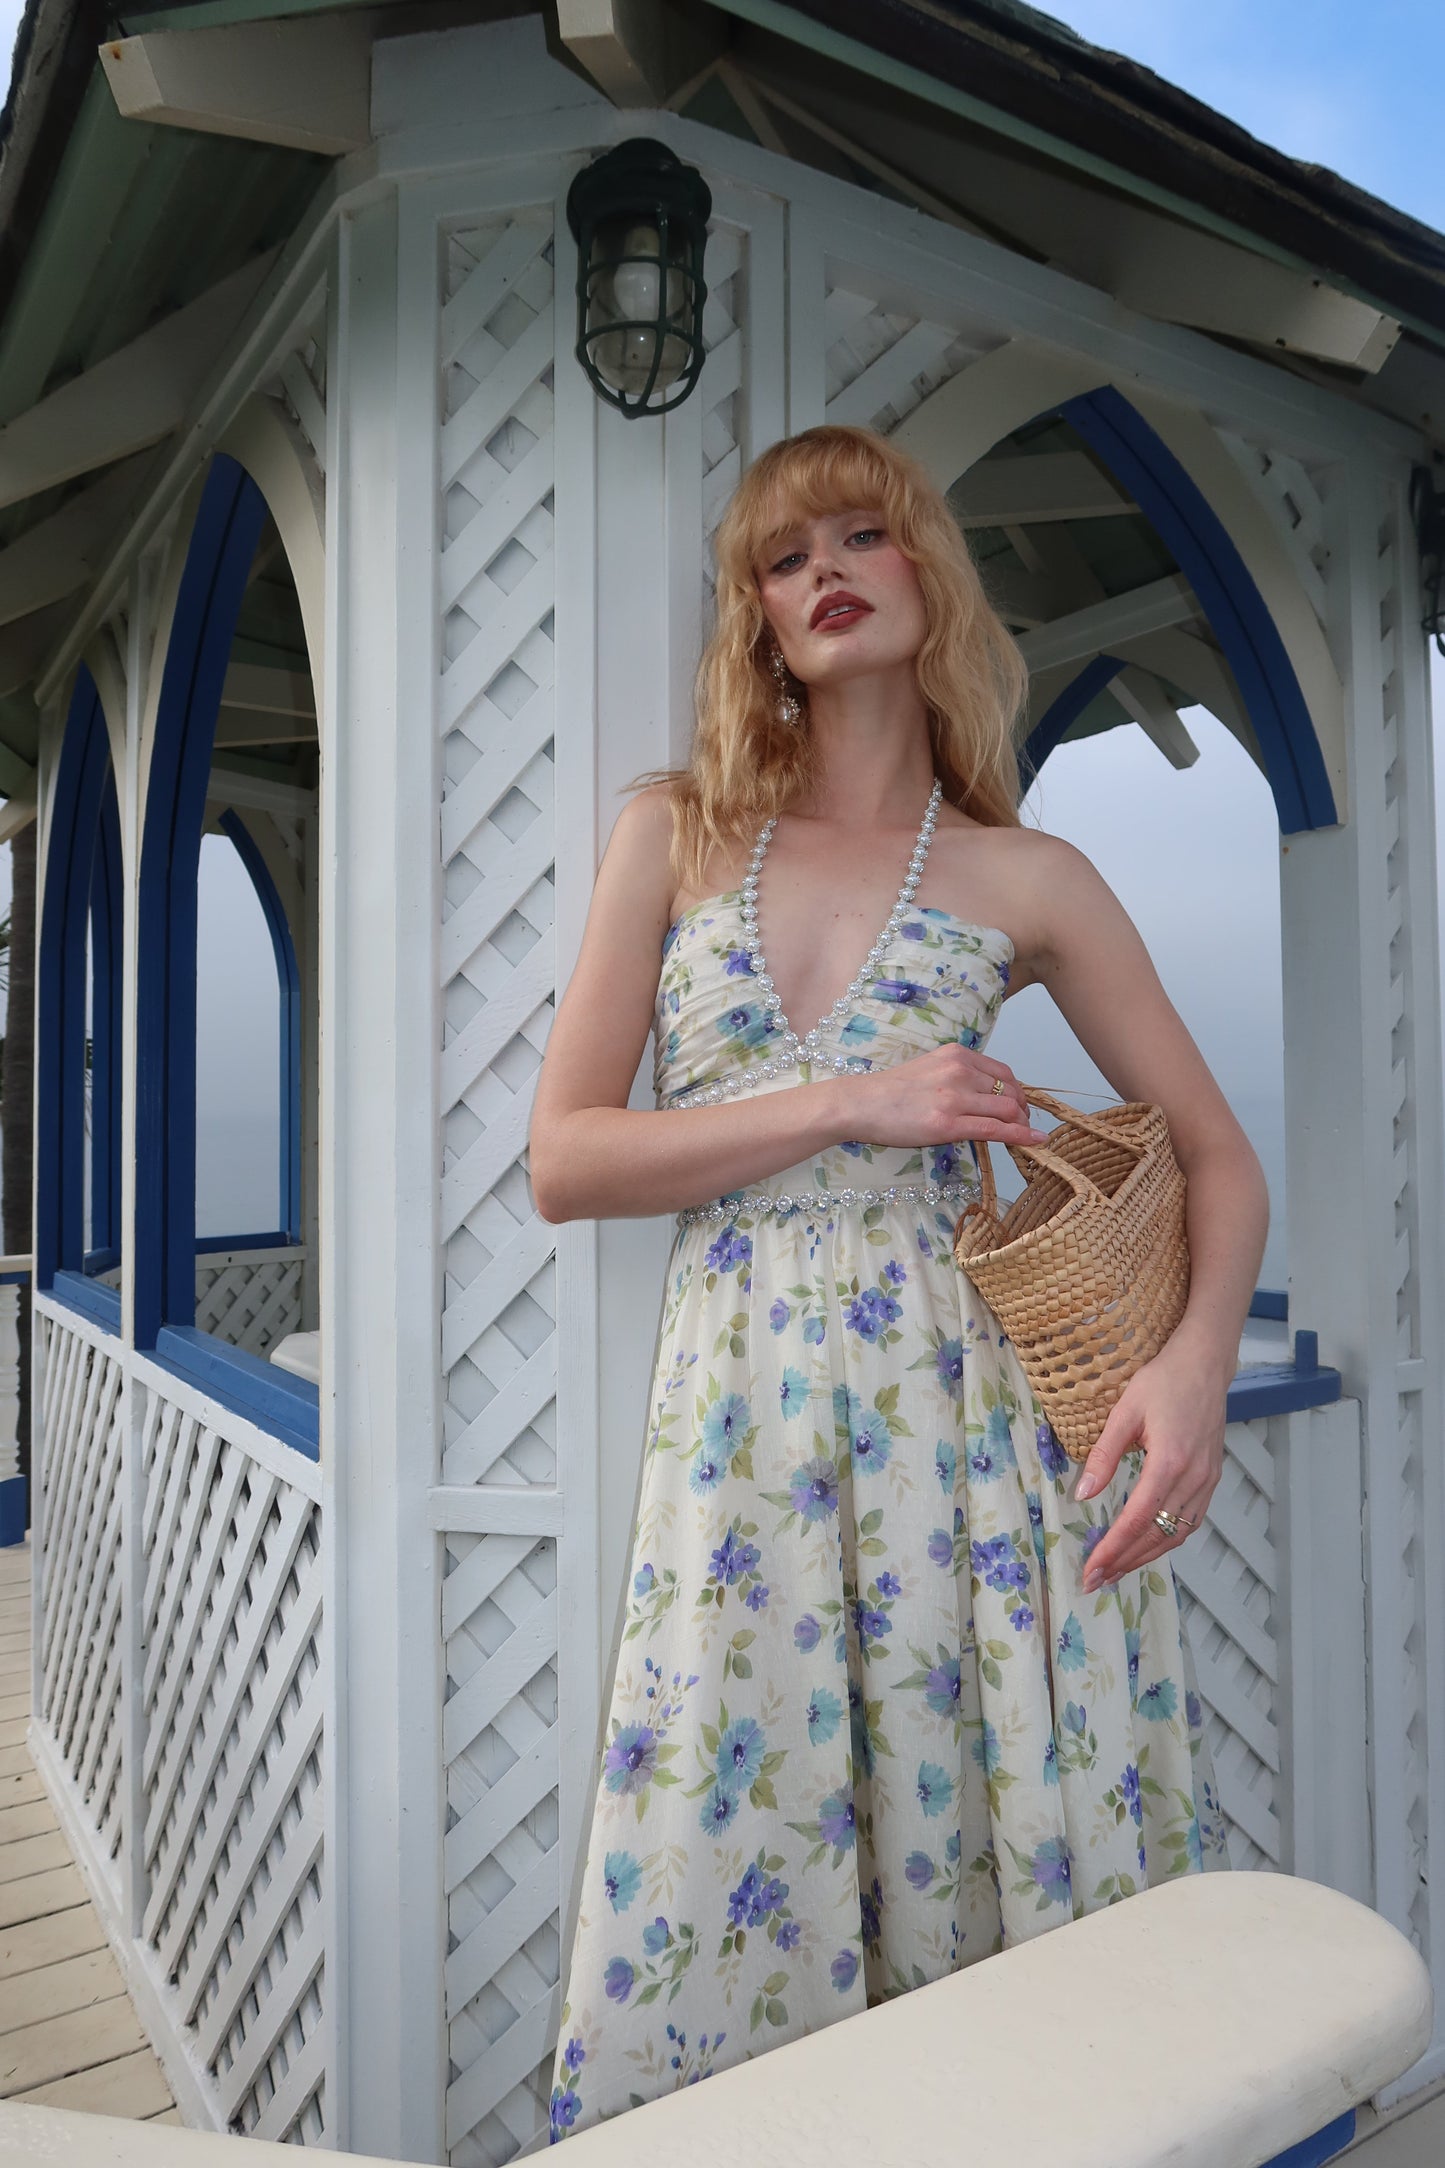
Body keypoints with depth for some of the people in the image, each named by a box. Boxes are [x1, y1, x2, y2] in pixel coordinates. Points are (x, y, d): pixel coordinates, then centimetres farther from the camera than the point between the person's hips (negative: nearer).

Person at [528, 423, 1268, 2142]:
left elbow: (1219, 1159, 9)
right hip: (737, 1420, 1)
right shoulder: (675, 832, 7)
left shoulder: (1028, 881, 6)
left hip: (969, 1408, 0)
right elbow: (562, 1160, 0)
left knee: (998, 1865, 8)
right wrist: (845, 1106, -10)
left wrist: (1199, 1356, -11)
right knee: (715, 1915, 6)